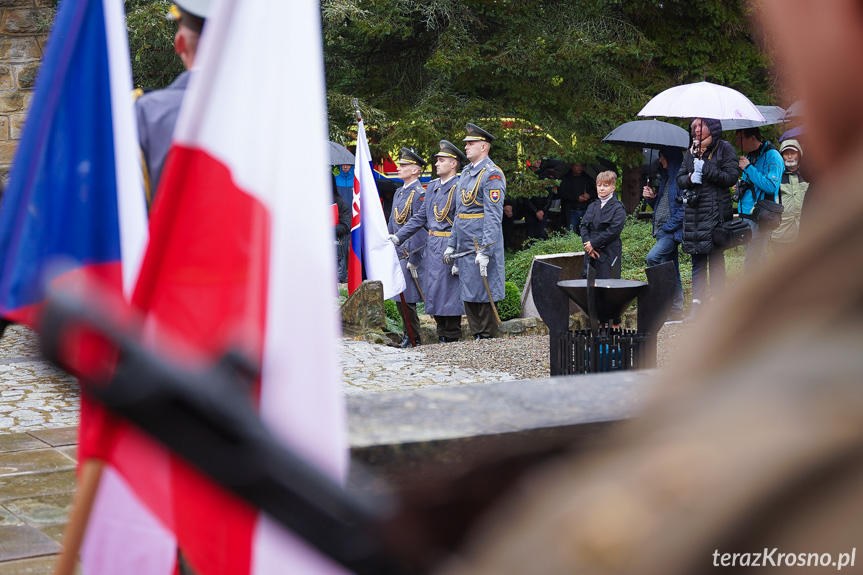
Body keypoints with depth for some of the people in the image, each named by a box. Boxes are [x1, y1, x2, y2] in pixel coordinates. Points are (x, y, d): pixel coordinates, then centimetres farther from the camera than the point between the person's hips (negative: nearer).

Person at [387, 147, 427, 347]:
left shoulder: (419, 194, -12)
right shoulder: (399, 192, 16)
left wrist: (414, 260, -18)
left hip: (409, 253, -9)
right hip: (396, 253, 9)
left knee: (406, 299, -7)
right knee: (400, 298, 12)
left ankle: (414, 340, 1)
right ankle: (408, 337, 21)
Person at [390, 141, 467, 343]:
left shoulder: (460, 187, -9)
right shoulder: (432, 186, 15)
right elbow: (420, 217, 18)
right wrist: (398, 237, 13)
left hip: (450, 245, -8)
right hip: (431, 246, 8)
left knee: (449, 291, -3)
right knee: (433, 291, 10)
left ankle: (452, 339, 5)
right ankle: (442, 337, 19)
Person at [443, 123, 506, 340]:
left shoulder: (492, 175, -12)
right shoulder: (466, 173, 16)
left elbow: (493, 216, -18)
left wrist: (485, 251, -24)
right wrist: (451, 245, 15)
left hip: (482, 243, -9)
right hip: (464, 245, 9)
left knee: (483, 294, -3)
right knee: (468, 295, 11)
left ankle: (488, 339, 6)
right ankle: (477, 338, 20)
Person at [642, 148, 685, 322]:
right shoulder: (666, 177, 19)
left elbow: (684, 208, -17)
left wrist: (667, 228, -17)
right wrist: (651, 198, 6)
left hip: (673, 230, -9)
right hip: (662, 231, 9)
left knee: (652, 257, -24)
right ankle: (676, 313, 11)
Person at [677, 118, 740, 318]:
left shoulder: (725, 149, -1)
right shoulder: (691, 152, 16)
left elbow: (731, 177, -11)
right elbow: (679, 178, 17)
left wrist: (705, 168, -15)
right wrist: (690, 178, -5)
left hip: (716, 210, -6)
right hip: (693, 211, 6)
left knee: (715, 256, -4)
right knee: (697, 257, 5)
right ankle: (697, 300, 6)